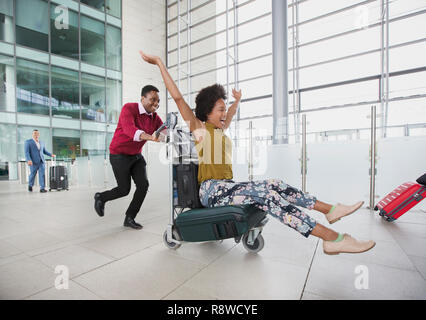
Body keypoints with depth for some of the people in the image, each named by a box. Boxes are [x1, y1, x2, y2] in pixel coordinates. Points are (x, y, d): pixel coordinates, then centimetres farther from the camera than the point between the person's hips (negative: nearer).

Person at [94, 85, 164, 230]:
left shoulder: (155, 118, -3)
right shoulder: (129, 108, -21)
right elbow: (130, 129, -40)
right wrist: (151, 137, -57)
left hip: (136, 155, 6)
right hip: (119, 155, -5)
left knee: (143, 185, -6)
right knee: (124, 189, 1)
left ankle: (129, 218, 12)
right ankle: (101, 197, 34)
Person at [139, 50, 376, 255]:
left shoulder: (219, 131, 21)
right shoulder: (199, 127, 0)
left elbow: (230, 115, 42)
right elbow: (178, 97, -4)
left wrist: (238, 99, 58)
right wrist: (160, 64, -2)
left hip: (227, 187, 8)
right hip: (212, 190, -8)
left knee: (275, 185, -10)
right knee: (266, 195, -26)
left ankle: (330, 210, -8)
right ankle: (333, 238, -28)